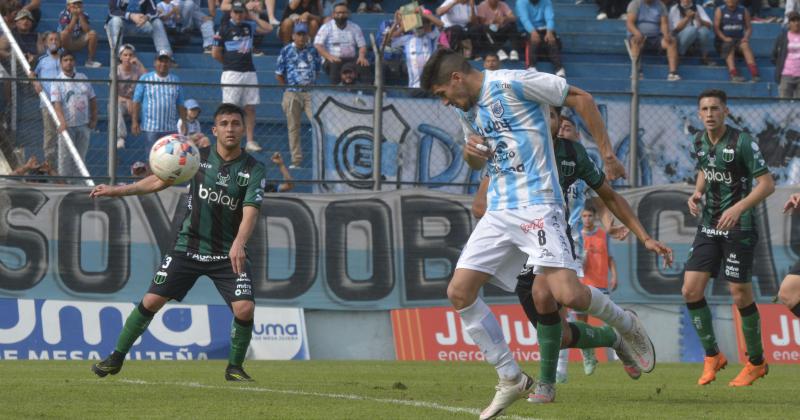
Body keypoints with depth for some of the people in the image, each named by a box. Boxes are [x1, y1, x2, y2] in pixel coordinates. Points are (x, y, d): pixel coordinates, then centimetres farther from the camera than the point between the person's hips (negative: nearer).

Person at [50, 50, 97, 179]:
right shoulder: (57, 82, -4)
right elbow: (57, 104, -16)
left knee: (80, 155, 8)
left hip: (84, 125, 4)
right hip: (67, 125, -4)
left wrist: (94, 119, 7)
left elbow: (92, 99, 15)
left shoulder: (83, 78, 10)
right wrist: (62, 122, -30)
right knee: (65, 157, -3)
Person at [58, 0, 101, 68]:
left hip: (78, 43, 4)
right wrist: (74, 16, -26)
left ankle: (90, 60, -9)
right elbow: (68, 31, -27)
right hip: (67, 44, -4)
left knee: (93, 33, -18)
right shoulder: (64, 15, -14)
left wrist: (80, 16, -21)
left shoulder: (84, 15, -3)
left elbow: (87, 30, -18)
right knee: (64, 33, -35)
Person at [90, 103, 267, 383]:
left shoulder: (253, 170, -8)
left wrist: (239, 244, -39)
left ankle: (235, 368, 4)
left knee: (245, 309, -18)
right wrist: (117, 190, 4)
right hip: (189, 246, 2)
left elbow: (250, 211, -21)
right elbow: (159, 181, 9)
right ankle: (116, 358, 10)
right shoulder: (198, 157, 0)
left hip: (229, 254, -2)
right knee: (151, 301, -5)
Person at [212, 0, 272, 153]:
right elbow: (215, 53, 0)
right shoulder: (224, 29, -1)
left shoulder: (249, 26, 13)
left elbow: (268, 28, 10)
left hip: (249, 72, 5)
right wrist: (229, 63, 6)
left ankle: (250, 141, 5)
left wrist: (254, 17, 9)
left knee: (250, 108, 3)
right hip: (231, 73, -5)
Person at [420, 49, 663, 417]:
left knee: (567, 294, -22)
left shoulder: (511, 83, -9)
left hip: (537, 204, -8)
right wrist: (471, 152, 8)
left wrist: (607, 153, -8)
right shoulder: (465, 109, 16)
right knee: (459, 292, -5)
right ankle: (511, 379, 4)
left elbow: (581, 98, -6)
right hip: (498, 213, 8)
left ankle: (626, 325, 11)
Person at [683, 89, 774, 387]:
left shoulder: (743, 143, -15)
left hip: (739, 227, -6)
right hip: (709, 226, 6)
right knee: (691, 290, -3)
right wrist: (696, 193, 5)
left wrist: (738, 208, -27)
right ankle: (712, 356, 12)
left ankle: (756, 362, 13)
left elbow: (767, 184, -15)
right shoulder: (699, 143, 5)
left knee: (741, 296, -5)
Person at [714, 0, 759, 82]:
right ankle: (733, 74, -55)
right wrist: (724, 38, -21)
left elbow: (749, 28, 11)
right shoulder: (720, 11, 4)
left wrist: (746, 37, -10)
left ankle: (754, 72, -49)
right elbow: (716, 28, -5)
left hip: (739, 39, 1)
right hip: (724, 41, -1)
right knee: (730, 48, -34)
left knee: (745, 45, -31)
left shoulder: (743, 11, 11)